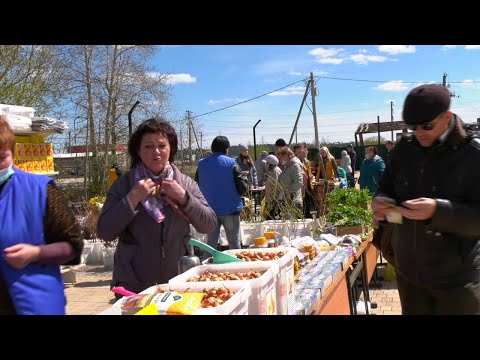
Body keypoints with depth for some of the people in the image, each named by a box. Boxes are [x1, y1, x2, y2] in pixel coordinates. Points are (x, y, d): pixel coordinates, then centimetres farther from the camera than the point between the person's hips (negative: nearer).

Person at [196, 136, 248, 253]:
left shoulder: (201, 164, -1)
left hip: (209, 210, 3)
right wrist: (245, 182, 8)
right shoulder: (232, 164, -11)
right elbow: (243, 188, -13)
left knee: (211, 243, 11)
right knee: (234, 243, 8)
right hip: (230, 209, -3)